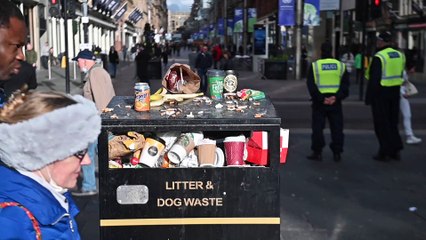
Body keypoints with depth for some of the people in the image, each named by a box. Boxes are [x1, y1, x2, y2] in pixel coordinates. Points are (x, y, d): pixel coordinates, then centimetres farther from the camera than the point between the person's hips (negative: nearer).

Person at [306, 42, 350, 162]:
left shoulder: (314, 66, -3)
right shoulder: (341, 65, 5)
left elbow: (311, 85, -10)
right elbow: (345, 84, 0)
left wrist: (321, 98, -12)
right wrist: (336, 97, -9)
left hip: (319, 102, -2)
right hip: (335, 102, 2)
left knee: (317, 127, 4)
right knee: (336, 128, 9)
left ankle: (317, 152, 5)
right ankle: (337, 153, 10)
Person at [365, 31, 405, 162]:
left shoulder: (379, 57, -16)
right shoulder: (399, 55, 8)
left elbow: (374, 80, -18)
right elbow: (400, 75, 13)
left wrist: (369, 97, -13)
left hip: (381, 92, -7)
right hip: (395, 92, 7)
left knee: (381, 123, 1)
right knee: (393, 122, 16)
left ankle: (385, 153, 4)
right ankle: (395, 150, 20)